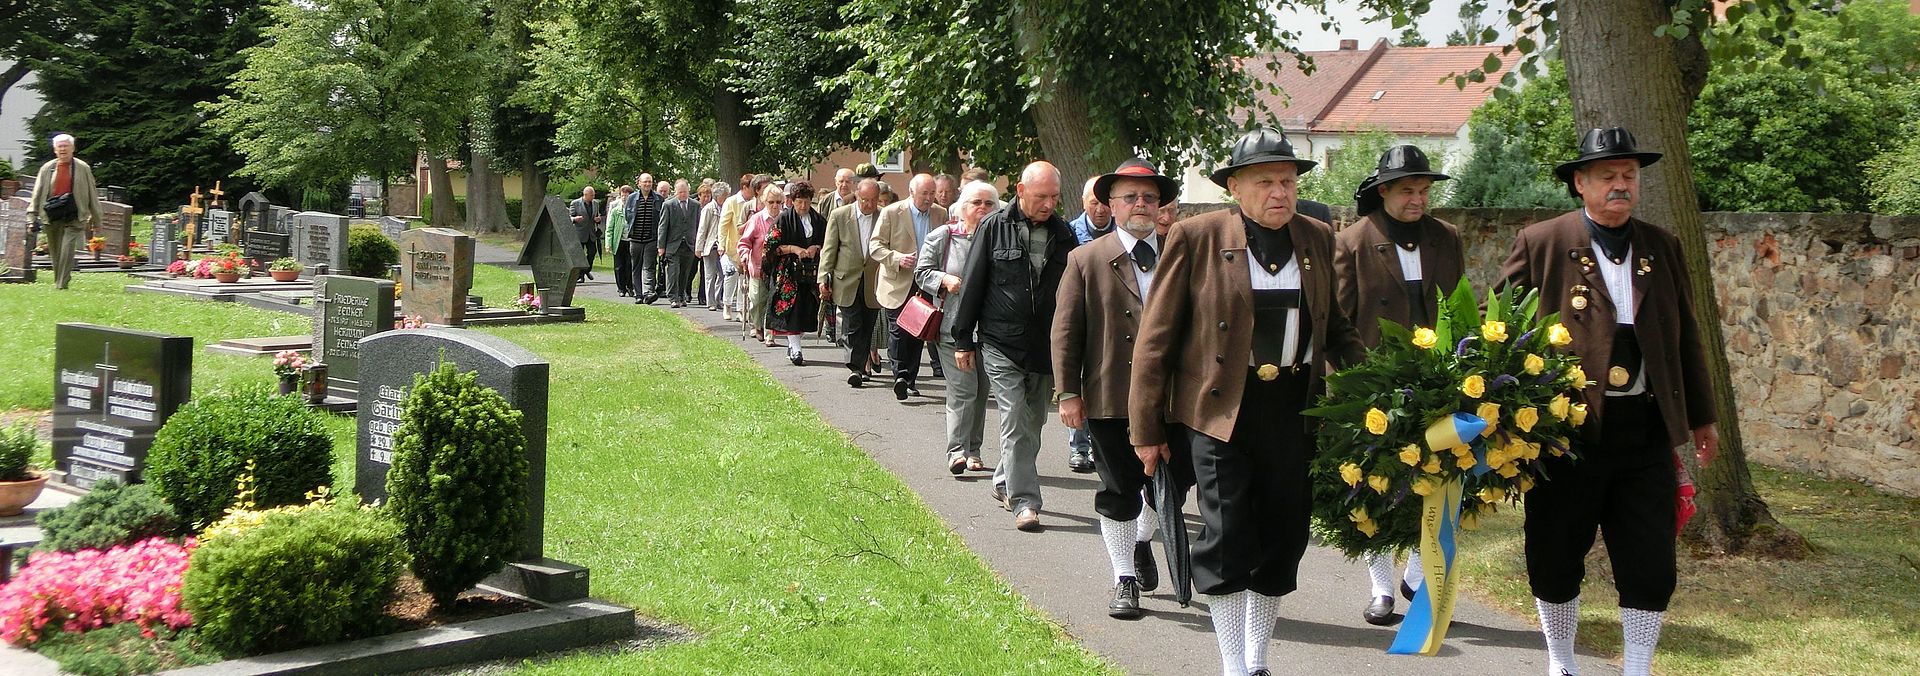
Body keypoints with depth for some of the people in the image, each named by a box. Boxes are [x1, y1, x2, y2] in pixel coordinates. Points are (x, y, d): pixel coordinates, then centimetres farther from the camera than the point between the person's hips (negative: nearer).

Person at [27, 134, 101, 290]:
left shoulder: (83, 168, 5)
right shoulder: (47, 168, 9)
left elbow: (92, 194, 9)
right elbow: (37, 193, 9)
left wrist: (95, 218, 8)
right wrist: (33, 215, 0)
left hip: (74, 218, -3)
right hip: (52, 217, 3)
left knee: (67, 250, -16)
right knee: (55, 253, 9)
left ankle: (61, 284, -13)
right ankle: (58, 280, 25)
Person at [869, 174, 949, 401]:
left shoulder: (940, 214, 8)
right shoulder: (891, 213, -5)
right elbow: (875, 246, -6)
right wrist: (897, 258, -22)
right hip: (898, 285, -4)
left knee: (918, 334, 8)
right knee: (899, 331, -11)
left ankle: (910, 379, 16)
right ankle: (900, 376, -10)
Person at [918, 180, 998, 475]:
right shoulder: (942, 237, 2)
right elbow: (922, 272, 4)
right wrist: (945, 279, -13)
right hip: (953, 326, -3)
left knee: (981, 390, 9)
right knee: (962, 390, -9)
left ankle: (972, 451, 19)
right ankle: (957, 451, -8)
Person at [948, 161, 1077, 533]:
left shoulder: (1062, 233, 4)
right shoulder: (994, 227, -5)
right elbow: (973, 284, 0)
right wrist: (962, 340, 1)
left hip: (1047, 347, 4)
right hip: (1002, 344, -4)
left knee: (1033, 422, 14)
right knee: (1015, 422, -9)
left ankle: (1006, 481, 34)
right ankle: (1024, 501, -7)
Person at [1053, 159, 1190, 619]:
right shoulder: (1087, 260, 2)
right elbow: (1065, 331, 0)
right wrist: (1068, 392, -7)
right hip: (1110, 397, -2)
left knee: (1174, 481, 8)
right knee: (1118, 491, 5)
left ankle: (1142, 542, 38)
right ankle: (1125, 580, 18)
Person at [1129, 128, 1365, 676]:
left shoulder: (1317, 238, 8)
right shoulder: (1196, 238, -5)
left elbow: (1335, 325, 17)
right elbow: (1156, 338, -3)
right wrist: (1146, 426, -4)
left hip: (1296, 408, 4)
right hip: (1220, 408, -4)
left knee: (1283, 539, 10)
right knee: (1227, 542, -3)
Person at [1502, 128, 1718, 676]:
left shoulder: (1663, 247, 10)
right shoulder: (1541, 245, -2)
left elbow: (1685, 338, 16)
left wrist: (1701, 417, 19)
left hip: (1646, 431, 3)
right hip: (1566, 429, -3)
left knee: (1651, 568, 2)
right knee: (1556, 561, 8)